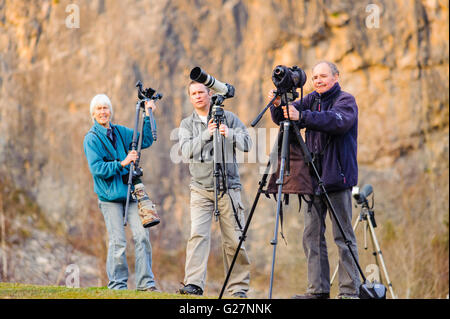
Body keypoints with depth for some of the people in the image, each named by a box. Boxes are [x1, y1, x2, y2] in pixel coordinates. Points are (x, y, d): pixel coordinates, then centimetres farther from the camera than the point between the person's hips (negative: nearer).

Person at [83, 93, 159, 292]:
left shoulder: (120, 132, 14)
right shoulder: (91, 139, -1)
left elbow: (146, 141, 16)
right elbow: (97, 168, -10)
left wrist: (147, 116, 7)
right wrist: (121, 164, -18)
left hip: (130, 192, 4)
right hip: (110, 196, -4)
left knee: (141, 236, -6)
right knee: (118, 242, -8)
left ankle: (145, 282, -1)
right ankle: (117, 284, 2)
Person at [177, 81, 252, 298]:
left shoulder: (228, 118, 8)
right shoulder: (187, 124, 12)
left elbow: (247, 143, -1)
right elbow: (187, 150, -5)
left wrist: (230, 134, -19)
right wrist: (206, 134, -17)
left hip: (228, 187, -1)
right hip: (201, 188, 1)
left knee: (234, 239, -1)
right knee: (198, 234, -15)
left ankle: (238, 288, 7)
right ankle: (194, 284, -18)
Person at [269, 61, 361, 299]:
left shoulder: (345, 100, -2)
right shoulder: (311, 100, 15)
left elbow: (338, 121, -23)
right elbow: (282, 119, 8)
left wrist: (302, 116, -34)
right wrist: (278, 106, -15)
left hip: (337, 177, -6)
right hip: (313, 179, 6)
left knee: (343, 235, -5)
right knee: (312, 235, 4)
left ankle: (350, 290, -2)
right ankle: (317, 289, 9)